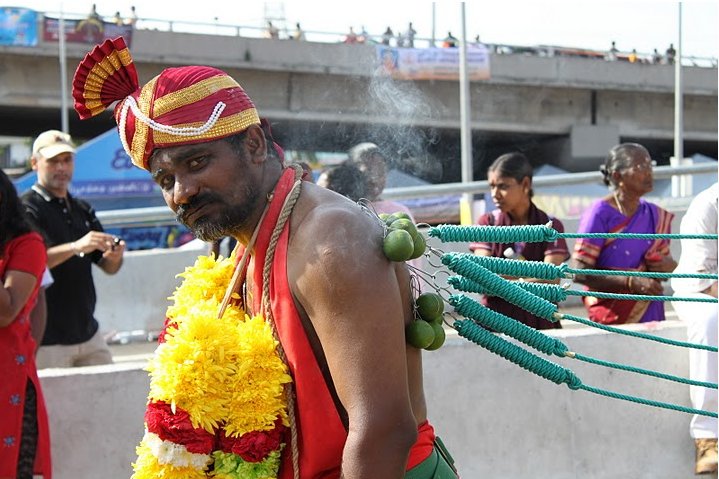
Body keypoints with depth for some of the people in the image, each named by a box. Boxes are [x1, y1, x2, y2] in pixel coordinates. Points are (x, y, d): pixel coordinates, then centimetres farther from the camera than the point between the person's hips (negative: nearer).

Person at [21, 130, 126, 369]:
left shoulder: (83, 210, 17)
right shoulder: (27, 208, -6)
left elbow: (108, 267, 16)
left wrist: (114, 256, -8)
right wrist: (75, 247, -33)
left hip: (88, 333, 7)